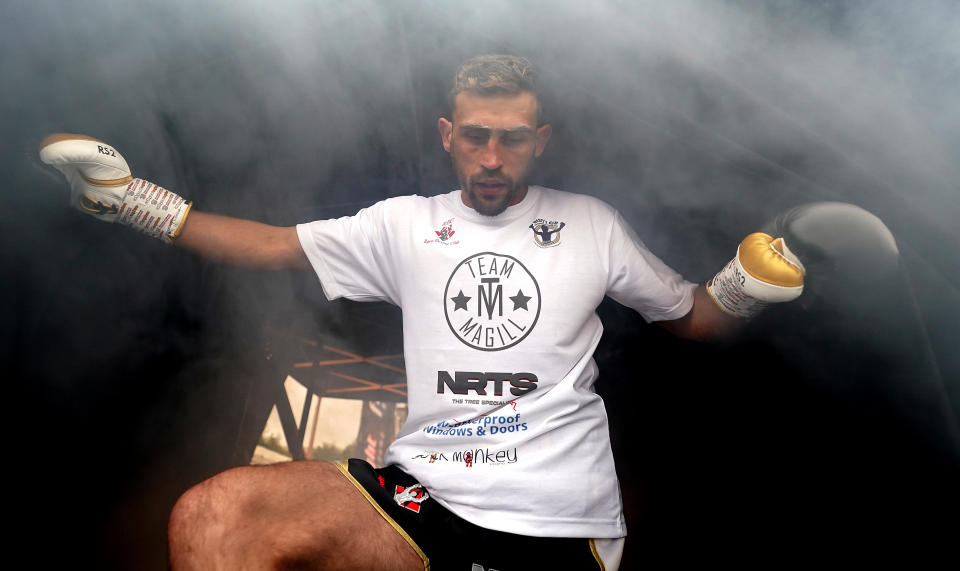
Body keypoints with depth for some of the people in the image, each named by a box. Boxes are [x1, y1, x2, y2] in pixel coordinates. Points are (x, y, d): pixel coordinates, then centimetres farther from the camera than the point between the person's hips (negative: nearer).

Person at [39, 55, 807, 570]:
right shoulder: (406, 223, 11)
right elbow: (273, 246, 12)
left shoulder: (592, 224, 10)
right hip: (421, 491, 2)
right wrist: (125, 195, 7)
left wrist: (749, 285, -7)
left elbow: (696, 318, 15)